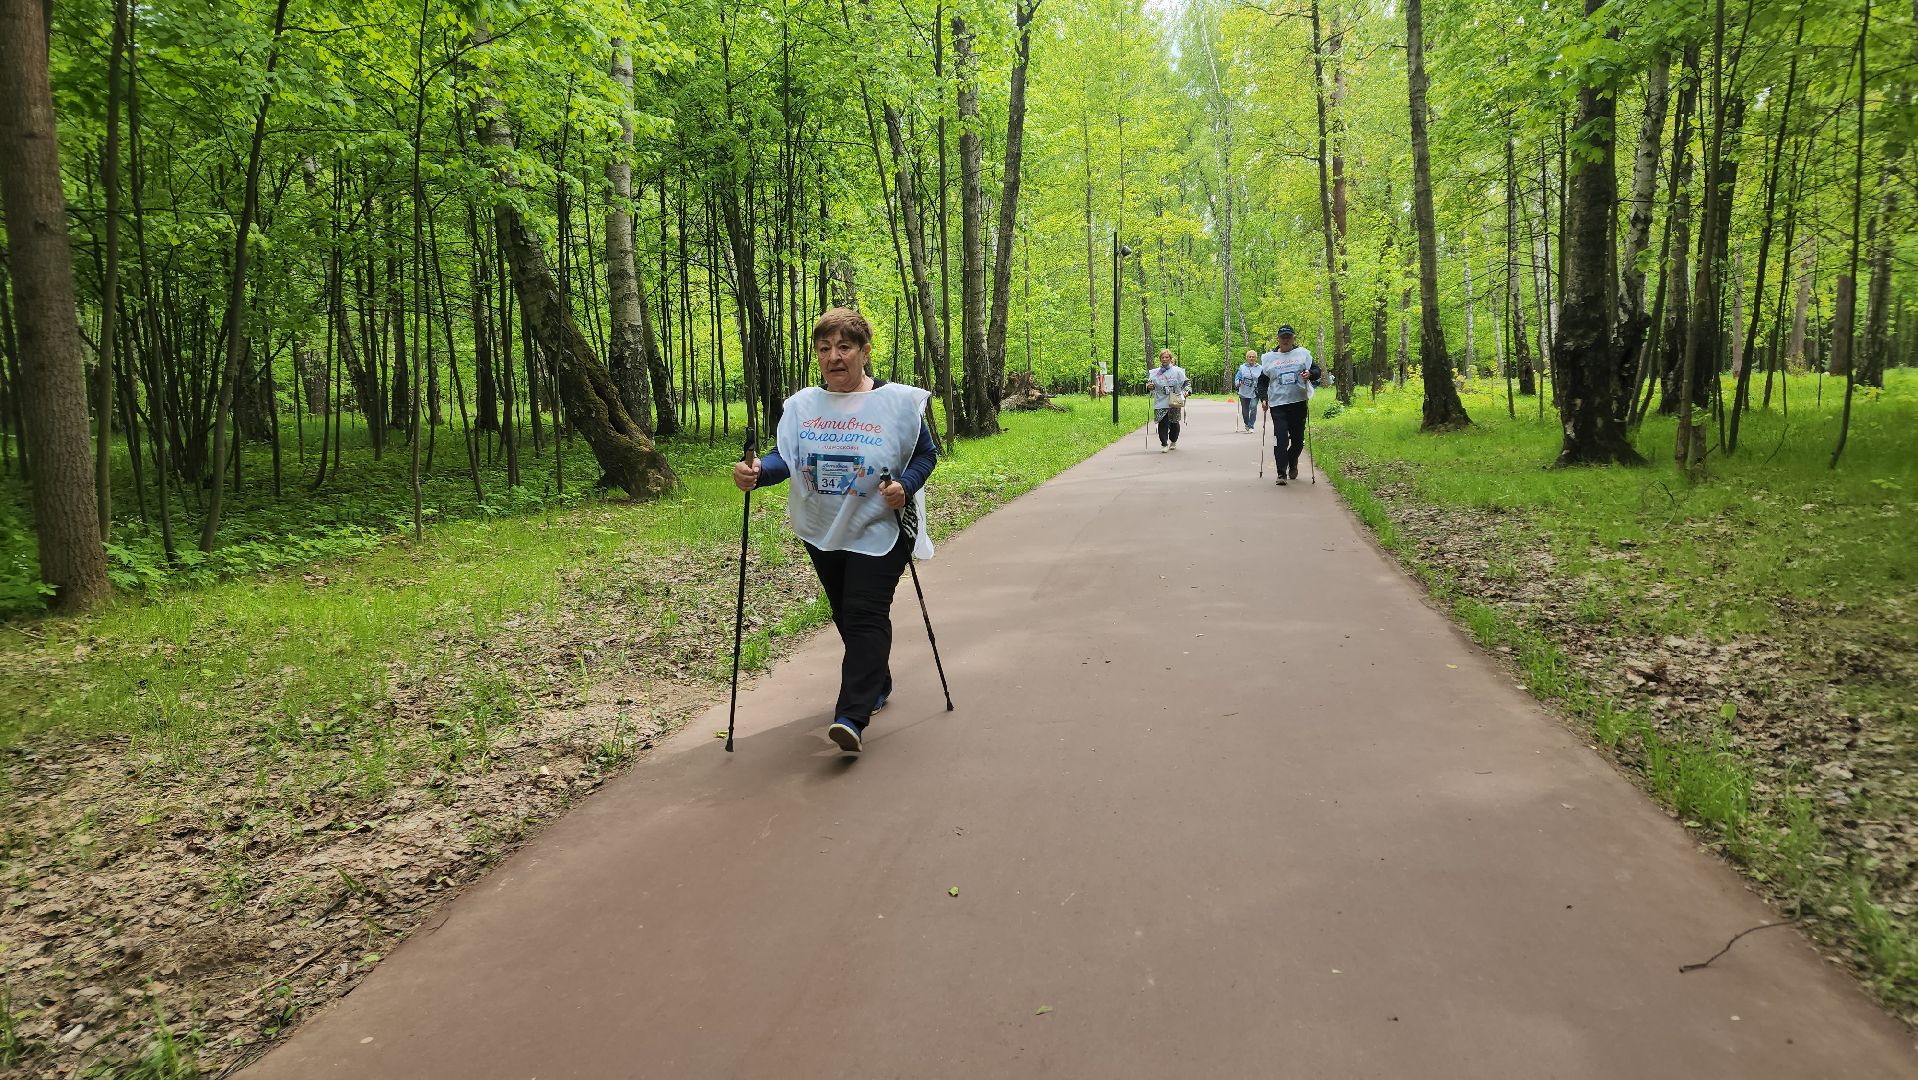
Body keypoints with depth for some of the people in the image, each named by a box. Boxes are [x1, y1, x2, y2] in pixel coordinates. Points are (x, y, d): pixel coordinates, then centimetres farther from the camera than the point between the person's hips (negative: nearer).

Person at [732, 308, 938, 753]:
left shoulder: (900, 401, -7)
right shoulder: (801, 405, 3)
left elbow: (925, 454, 0)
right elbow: (782, 457, -5)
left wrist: (905, 486, -20)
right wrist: (757, 472, -27)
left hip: (879, 533, -5)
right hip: (823, 533, 5)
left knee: (865, 616, -13)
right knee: (846, 617, 16)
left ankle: (852, 716, -17)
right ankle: (877, 685, 38)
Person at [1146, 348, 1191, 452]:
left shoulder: (1177, 371, 2)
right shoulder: (1155, 372, 7)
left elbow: (1186, 382, 6)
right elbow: (1150, 383, 16)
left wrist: (1186, 391, -12)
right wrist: (1149, 385, -7)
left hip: (1174, 402, 0)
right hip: (1161, 403, 0)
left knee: (1174, 422, 11)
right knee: (1162, 423, -11)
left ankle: (1173, 441, 33)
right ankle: (1164, 444, -6)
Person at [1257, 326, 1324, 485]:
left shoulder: (1303, 353, 8)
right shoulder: (1269, 358, 10)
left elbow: (1318, 371, 7)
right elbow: (1262, 381, 16)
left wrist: (1310, 374, -15)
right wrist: (1264, 398, 2)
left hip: (1299, 402, 1)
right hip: (1277, 404, -1)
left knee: (1298, 438, 8)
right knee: (1281, 438, -13)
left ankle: (1292, 463, 36)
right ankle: (1281, 473, -11)